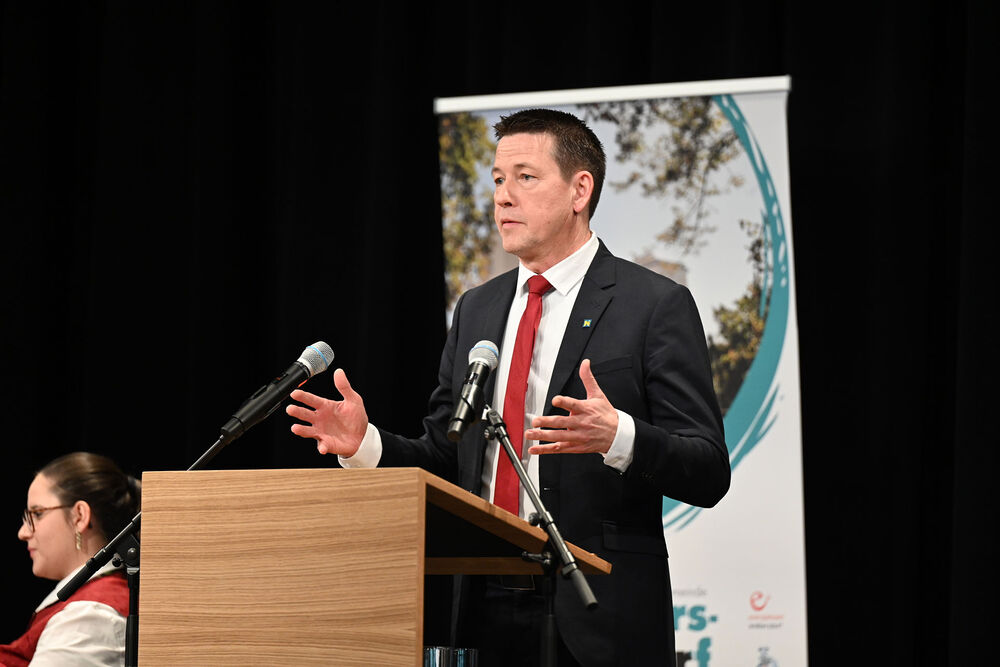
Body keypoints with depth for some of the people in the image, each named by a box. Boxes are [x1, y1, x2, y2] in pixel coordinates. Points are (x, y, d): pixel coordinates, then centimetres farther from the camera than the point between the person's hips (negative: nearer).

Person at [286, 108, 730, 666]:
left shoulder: (657, 305, -4)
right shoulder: (476, 310, 15)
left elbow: (708, 474, -10)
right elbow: (445, 462, 15)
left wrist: (617, 436, -27)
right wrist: (365, 444, -3)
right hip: (488, 615, 5)